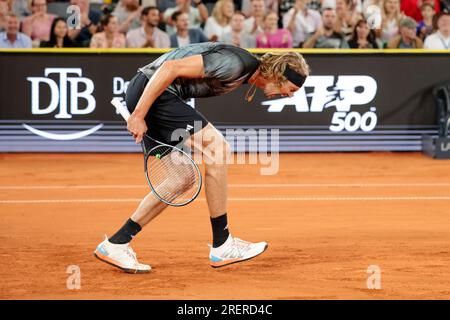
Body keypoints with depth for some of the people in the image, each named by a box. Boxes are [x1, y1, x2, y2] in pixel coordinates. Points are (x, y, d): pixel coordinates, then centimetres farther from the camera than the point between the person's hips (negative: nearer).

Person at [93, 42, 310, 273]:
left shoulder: (245, 73, 12)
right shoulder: (234, 63, -19)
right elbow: (171, 68, -23)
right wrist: (139, 115, -22)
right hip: (148, 91, -11)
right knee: (216, 148, -14)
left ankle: (115, 244, 12)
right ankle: (222, 246, -7)